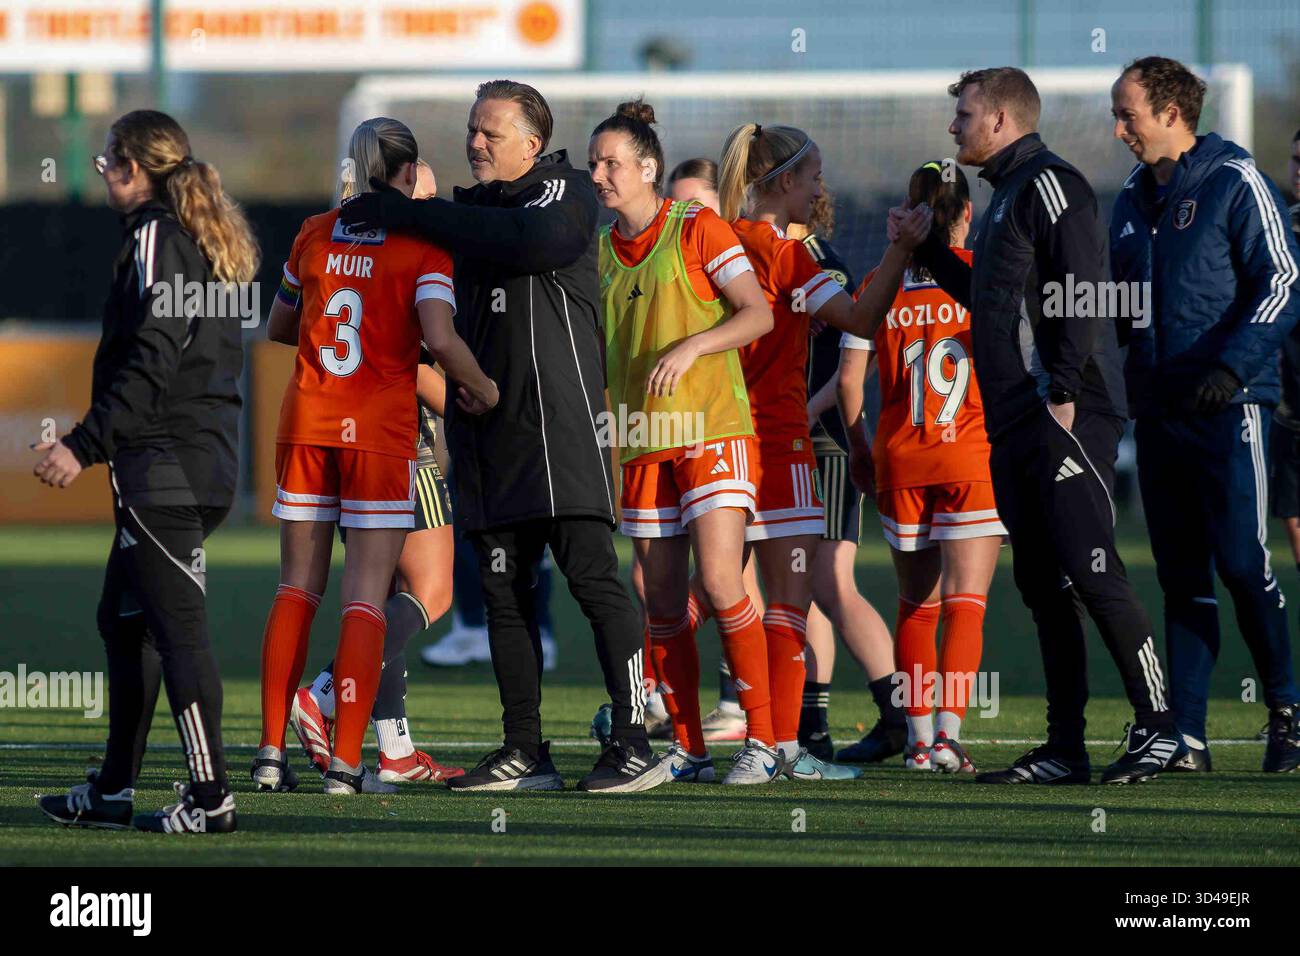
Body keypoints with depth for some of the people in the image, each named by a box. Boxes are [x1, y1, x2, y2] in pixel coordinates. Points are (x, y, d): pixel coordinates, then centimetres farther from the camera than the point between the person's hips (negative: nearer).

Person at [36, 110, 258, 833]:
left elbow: (151, 362, -20)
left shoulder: (156, 239, -11)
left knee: (178, 626, -8)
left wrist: (85, 445, -21)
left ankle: (211, 795, -8)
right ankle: (113, 792, 18)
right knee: (124, 618, 15)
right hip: (208, 460, 10)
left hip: (164, 465, -10)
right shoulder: (205, 242, 17)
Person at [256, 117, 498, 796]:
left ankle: (272, 751, 7)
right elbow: (440, 338, -19)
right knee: (367, 597, -1)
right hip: (380, 430, -4)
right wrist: (483, 390, -3)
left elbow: (278, 328, 17)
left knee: (297, 588, 11)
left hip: (306, 421, 4)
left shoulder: (314, 235, 6)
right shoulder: (422, 247, -7)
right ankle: (346, 762, -7)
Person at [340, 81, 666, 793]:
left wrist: (412, 214, -17)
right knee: (504, 592, 5)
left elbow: (535, 242, -22)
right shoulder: (472, 211, 19)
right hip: (487, 429, 7)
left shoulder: (565, 192, 0)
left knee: (592, 576, -10)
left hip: (558, 420, -7)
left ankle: (633, 743, -9)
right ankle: (524, 752, 10)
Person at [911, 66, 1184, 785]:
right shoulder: (1006, 197, 22)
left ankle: (1158, 727, -8)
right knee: (1042, 585, 8)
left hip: (1064, 421, -10)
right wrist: (927, 248, 33)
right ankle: (1064, 749, 9)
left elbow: (1082, 291, -17)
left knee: (1090, 574, -12)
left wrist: (1063, 391, -22)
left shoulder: (1048, 184, -8)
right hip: (1015, 428, 10)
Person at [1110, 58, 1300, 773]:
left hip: (1229, 407, -7)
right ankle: (1185, 734, 4)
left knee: (1241, 560, -9)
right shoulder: (1134, 199, 17)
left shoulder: (1235, 183, -5)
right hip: (1157, 411, 7)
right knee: (1181, 576, 5)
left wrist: (1233, 366, -20)